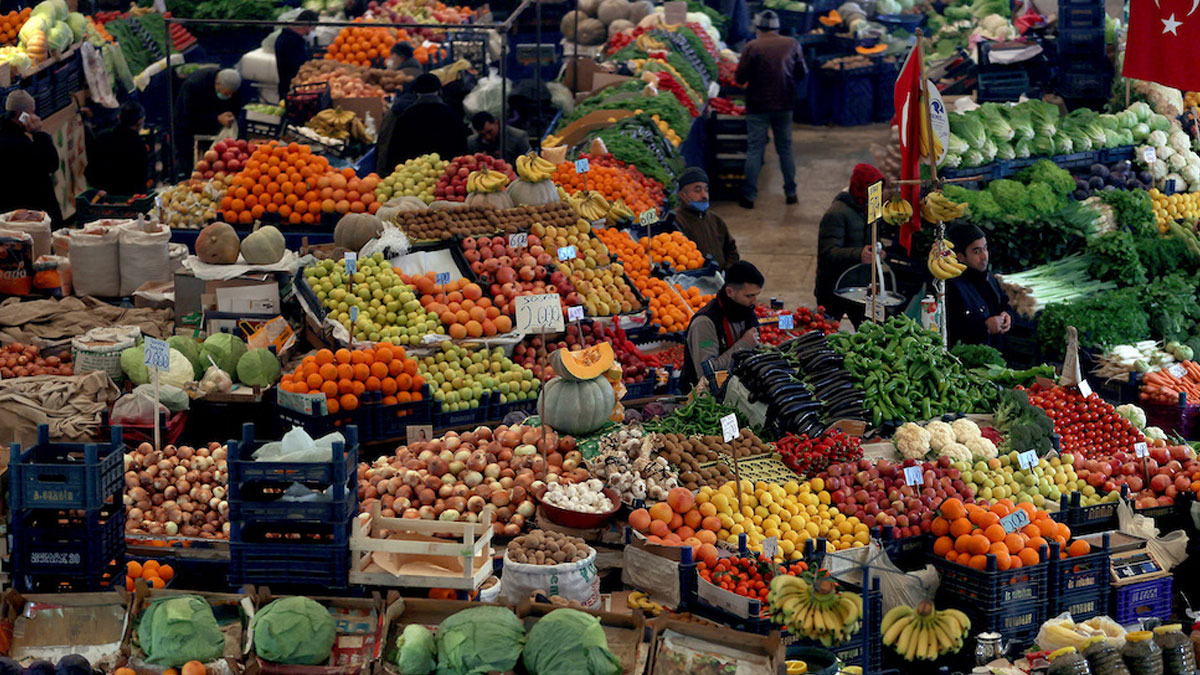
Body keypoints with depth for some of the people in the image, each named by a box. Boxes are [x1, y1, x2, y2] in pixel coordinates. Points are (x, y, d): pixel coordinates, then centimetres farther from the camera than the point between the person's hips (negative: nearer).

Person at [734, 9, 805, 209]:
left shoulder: (753, 47, -13)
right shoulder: (792, 45, -1)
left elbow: (740, 77, -12)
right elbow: (801, 73, 8)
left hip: (759, 105, -3)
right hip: (785, 105, 3)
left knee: (755, 150, 1)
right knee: (785, 148, 15)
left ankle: (749, 196, 0)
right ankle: (791, 192, 19)